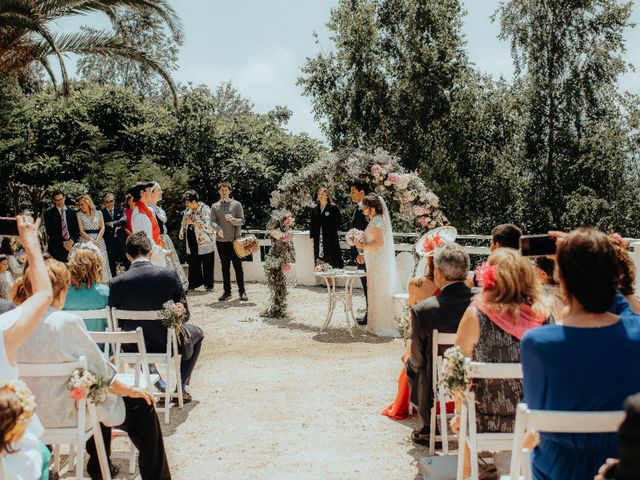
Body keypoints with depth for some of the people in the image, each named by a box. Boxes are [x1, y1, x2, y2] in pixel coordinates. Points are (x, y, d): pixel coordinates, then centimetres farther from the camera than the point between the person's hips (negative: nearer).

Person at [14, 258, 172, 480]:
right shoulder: (67, 322, -24)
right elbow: (100, 370, -16)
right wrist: (129, 390, 1)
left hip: (29, 413, 8)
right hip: (66, 414, -7)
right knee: (141, 407, 10)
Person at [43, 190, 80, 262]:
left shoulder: (72, 212, 14)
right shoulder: (49, 214, 5)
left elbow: (77, 230, 10)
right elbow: (50, 231, -3)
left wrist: (72, 240, -10)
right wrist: (63, 243, -12)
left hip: (72, 247, 2)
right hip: (56, 249, -2)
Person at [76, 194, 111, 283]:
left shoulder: (98, 213, 8)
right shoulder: (79, 215, 6)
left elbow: (102, 228, 3)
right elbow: (81, 231, -1)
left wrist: (97, 240, -12)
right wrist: (91, 240, -12)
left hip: (99, 240, 1)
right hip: (86, 241, -1)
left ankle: (102, 283, 2)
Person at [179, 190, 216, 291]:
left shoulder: (204, 209, -9)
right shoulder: (188, 210, 12)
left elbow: (207, 225, -19)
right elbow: (183, 222, 25)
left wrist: (193, 222, -22)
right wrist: (182, 230, 7)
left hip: (205, 241, -6)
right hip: (192, 240, 6)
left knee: (207, 264, 0)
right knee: (193, 263, 5)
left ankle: (209, 285, 10)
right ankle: (193, 284, 12)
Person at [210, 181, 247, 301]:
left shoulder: (236, 204, 4)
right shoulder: (215, 206, 9)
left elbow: (242, 221, -2)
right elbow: (212, 222, 1)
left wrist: (232, 219, -22)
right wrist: (218, 229, -21)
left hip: (234, 240, -2)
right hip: (221, 241, 2)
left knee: (238, 266, 0)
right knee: (225, 267, 8)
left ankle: (242, 291, 6)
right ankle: (227, 291, 14)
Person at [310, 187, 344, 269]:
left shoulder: (333, 208, 3)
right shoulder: (315, 210, 15)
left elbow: (339, 221, 0)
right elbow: (312, 225, 14)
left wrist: (333, 230, -7)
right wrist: (311, 237, 6)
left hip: (330, 239, -4)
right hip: (317, 240, 4)